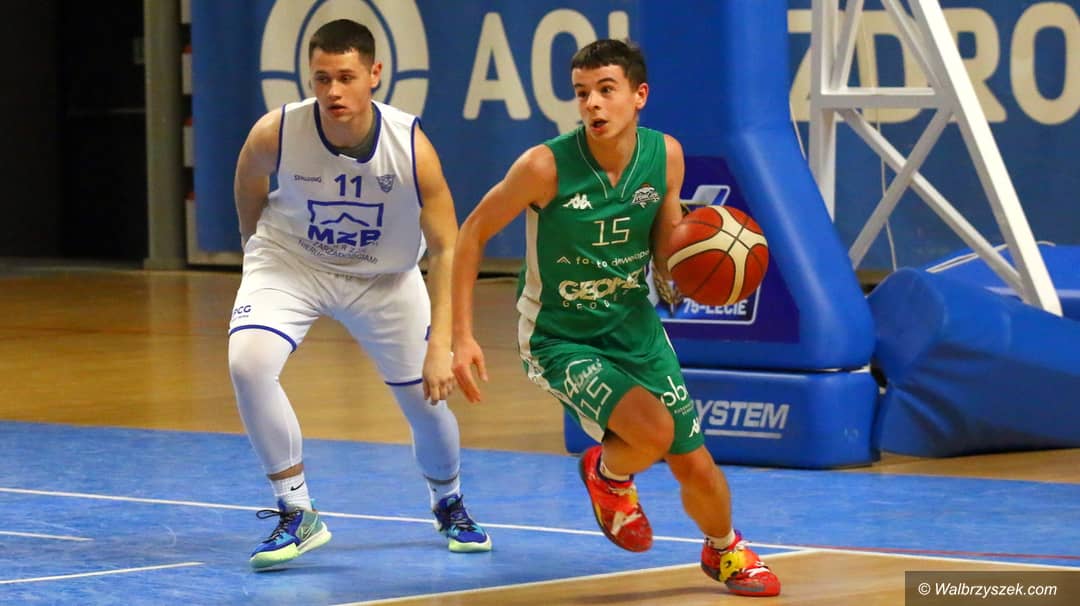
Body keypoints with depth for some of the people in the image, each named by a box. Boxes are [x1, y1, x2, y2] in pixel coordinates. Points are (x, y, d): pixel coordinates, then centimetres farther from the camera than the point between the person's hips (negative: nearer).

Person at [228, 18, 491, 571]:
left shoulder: (411, 146, -26)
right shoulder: (275, 134, -26)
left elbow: (446, 249, -19)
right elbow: (248, 189, -1)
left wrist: (441, 346, -25)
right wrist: (258, 250, 12)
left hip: (384, 275, 1)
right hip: (290, 262, 0)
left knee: (427, 401, 4)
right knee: (247, 361, -27)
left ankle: (448, 503, 40)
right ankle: (296, 515, -12)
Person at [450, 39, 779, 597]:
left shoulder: (665, 155, -10)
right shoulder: (547, 166, -23)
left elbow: (666, 255, 4)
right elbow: (472, 234, -11)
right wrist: (461, 336, -15)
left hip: (635, 325, 4)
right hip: (559, 337, -4)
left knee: (695, 467, 7)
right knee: (653, 429, -27)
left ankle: (724, 551, 40)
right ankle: (608, 474, 10)